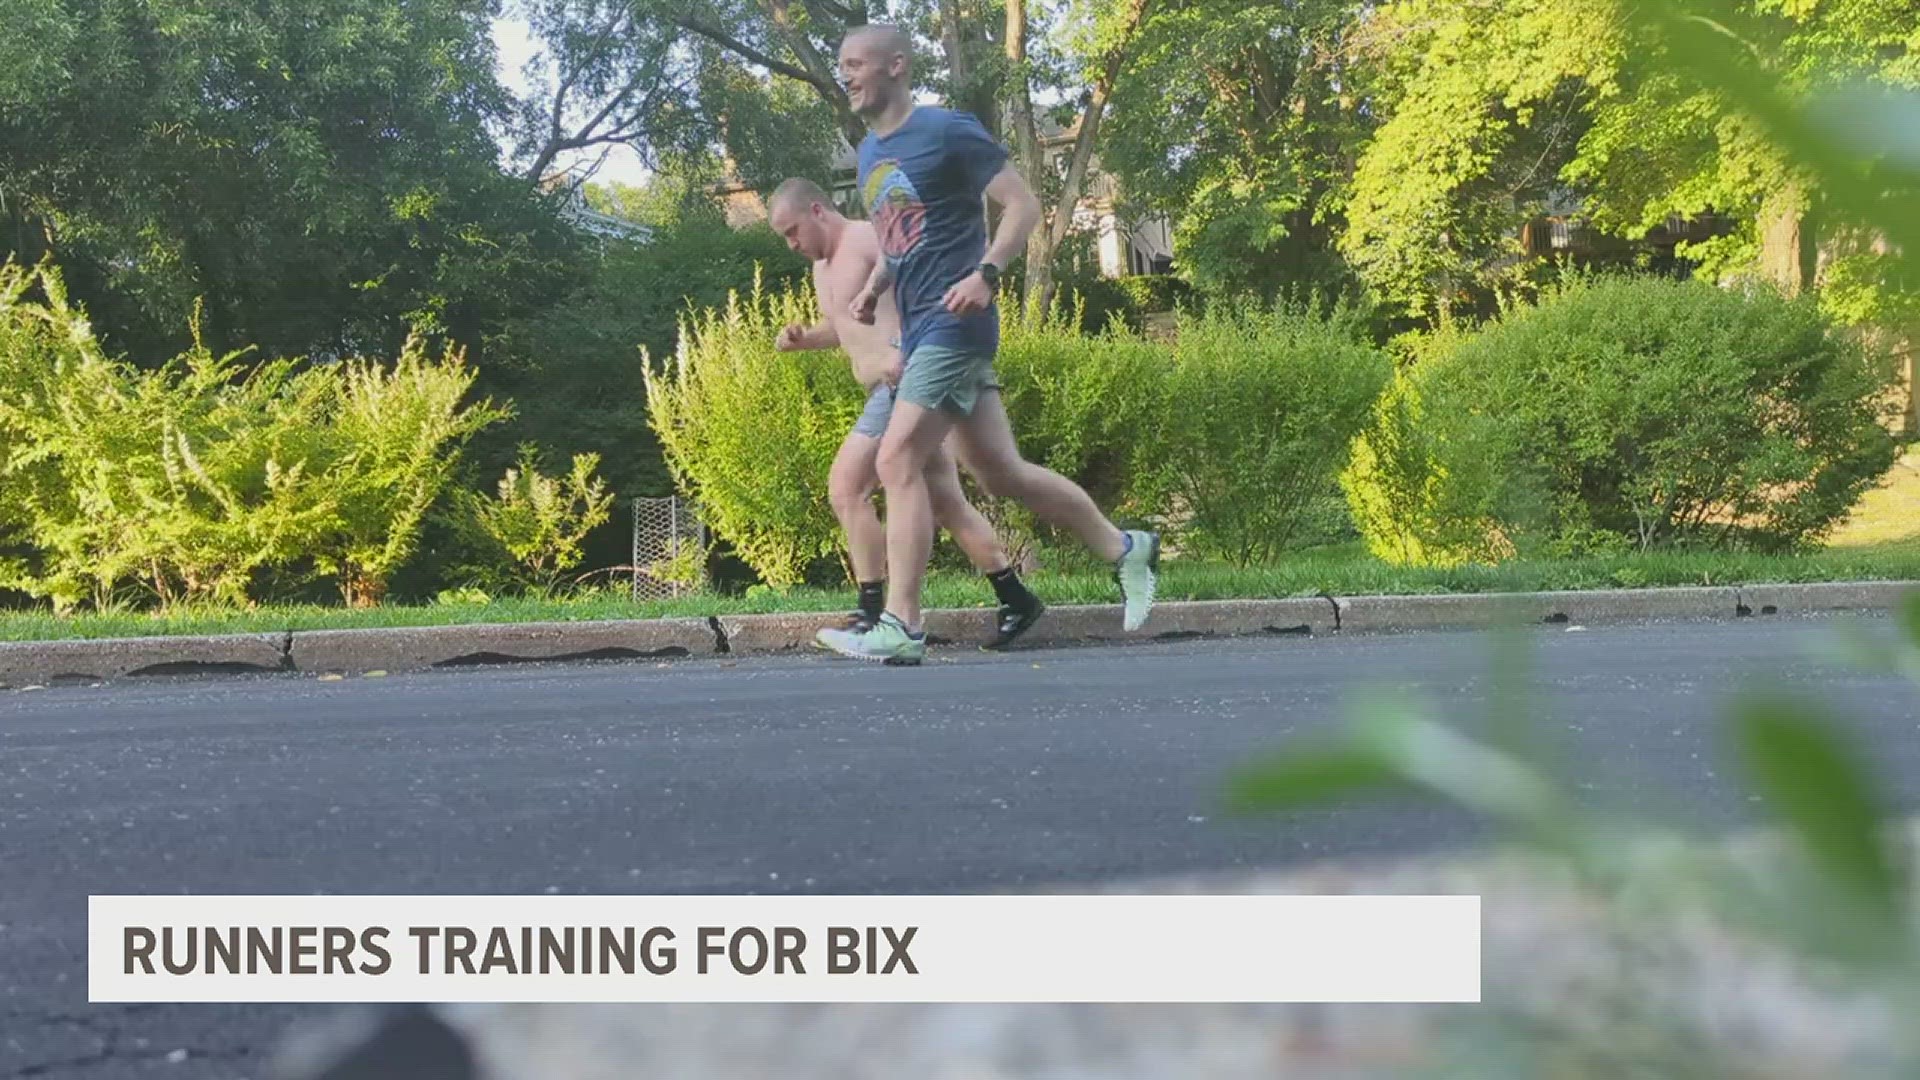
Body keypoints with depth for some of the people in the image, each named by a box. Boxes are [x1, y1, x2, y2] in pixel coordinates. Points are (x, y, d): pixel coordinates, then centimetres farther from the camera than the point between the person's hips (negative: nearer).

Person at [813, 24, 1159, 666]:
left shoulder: (947, 131, -7)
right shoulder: (869, 153, 17)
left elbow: (1023, 204, -9)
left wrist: (985, 275, -23)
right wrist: (874, 288, 13)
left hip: (953, 324, -9)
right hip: (919, 331, 9)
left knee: (897, 462, -16)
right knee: (1000, 472, 11)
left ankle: (900, 628, -13)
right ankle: (1125, 550, 25)